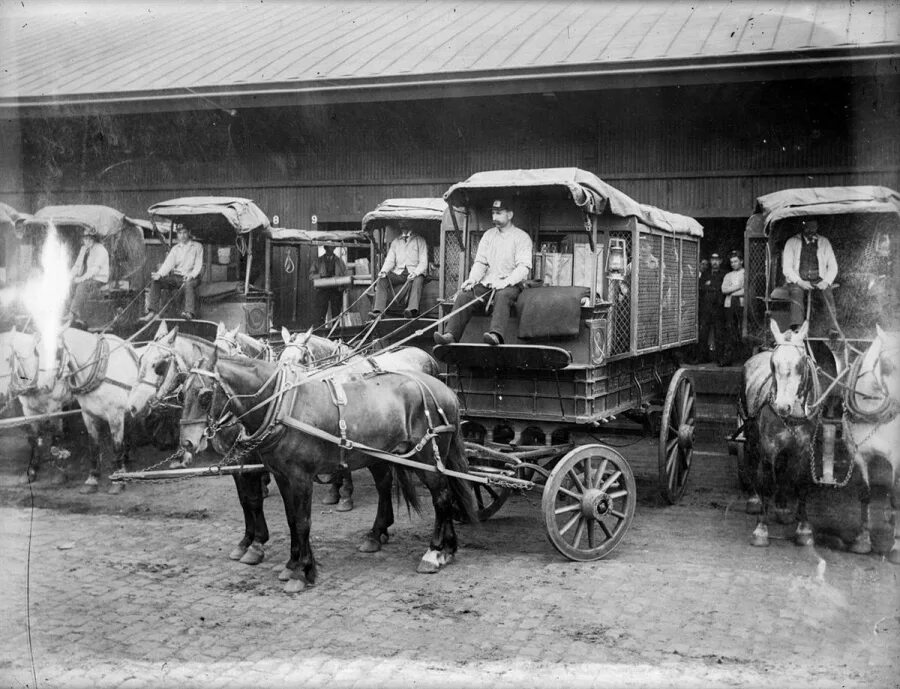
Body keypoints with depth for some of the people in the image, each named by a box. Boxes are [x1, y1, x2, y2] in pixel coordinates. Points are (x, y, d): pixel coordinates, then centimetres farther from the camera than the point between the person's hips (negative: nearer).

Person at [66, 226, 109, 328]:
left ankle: (73, 315, -38)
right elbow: (77, 265, 16)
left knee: (82, 286, -35)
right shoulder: (84, 249, 14)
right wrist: (69, 276, -2)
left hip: (98, 280, -8)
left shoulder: (100, 250, -10)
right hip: (84, 279, 8)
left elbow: (95, 269, -20)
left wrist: (81, 278, -27)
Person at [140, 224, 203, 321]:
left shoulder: (197, 246, 7)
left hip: (191, 277, -4)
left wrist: (192, 275, -22)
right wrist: (159, 274, -17)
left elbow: (198, 264, -2)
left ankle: (189, 313, -57)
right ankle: (152, 312, -23)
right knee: (155, 281, -17)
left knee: (189, 284, -40)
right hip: (176, 276, 4)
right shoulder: (175, 249, 16)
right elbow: (168, 264, 3)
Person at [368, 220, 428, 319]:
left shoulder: (420, 241, 6)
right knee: (382, 280, -21)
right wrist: (384, 271, -11)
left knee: (418, 280, -37)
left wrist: (415, 273, -22)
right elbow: (390, 260, 11)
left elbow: (423, 262, -2)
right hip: (398, 273, 4)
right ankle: (378, 310, -33)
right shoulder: (395, 241, 18)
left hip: (415, 272, -4)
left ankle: (412, 310, -57)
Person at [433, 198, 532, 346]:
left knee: (502, 296, -38)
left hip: (511, 284, -4)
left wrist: (505, 282, -26)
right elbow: (480, 262, 14)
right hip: (487, 283, 5)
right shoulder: (488, 235, 19)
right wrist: (472, 279, -8)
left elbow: (524, 267, -9)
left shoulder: (522, 237, 2)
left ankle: (496, 335, -57)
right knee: (464, 295, -22)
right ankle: (451, 334, -34)